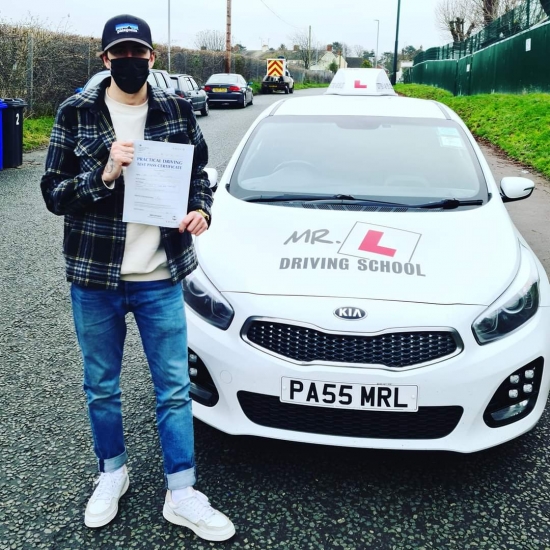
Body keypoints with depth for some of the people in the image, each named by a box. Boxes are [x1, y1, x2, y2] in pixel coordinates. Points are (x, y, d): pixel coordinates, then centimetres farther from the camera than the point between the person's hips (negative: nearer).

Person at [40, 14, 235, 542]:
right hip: (94, 278, 0)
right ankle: (112, 471, 39)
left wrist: (200, 210, -9)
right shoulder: (76, 113, -2)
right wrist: (103, 175, -21)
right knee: (101, 386, 15)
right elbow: (52, 192, -3)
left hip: (160, 278, 1)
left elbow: (199, 174, 13)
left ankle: (181, 494, 21)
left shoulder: (178, 112, 3)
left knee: (175, 387, 6)